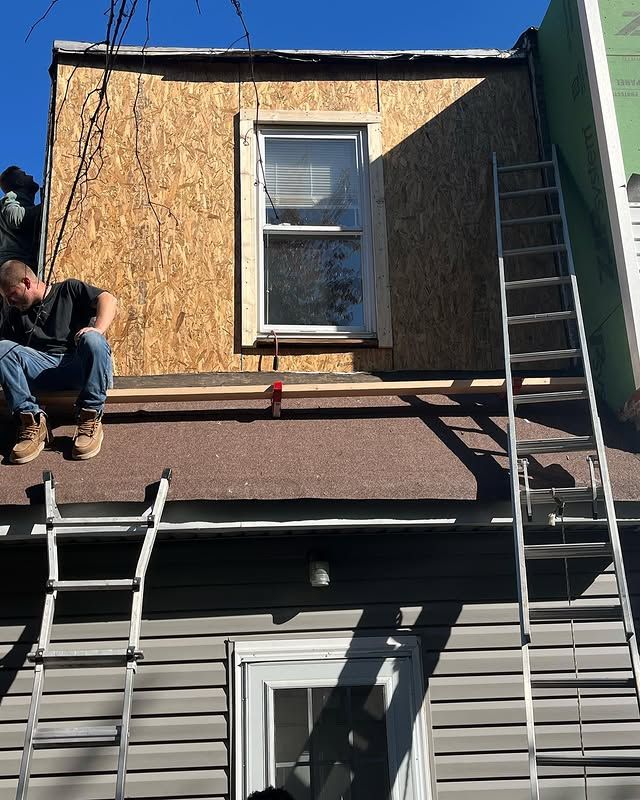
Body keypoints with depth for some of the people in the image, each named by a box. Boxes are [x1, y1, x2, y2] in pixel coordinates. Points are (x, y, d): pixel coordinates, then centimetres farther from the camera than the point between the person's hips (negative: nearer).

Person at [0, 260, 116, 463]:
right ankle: (31, 422, -29)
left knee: (92, 340, -36)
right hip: (44, 370, 3)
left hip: (81, 368, -3)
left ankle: (90, 421, -31)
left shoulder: (69, 290, 14)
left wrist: (98, 330, -22)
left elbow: (108, 299, -4)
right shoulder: (16, 315, 27)